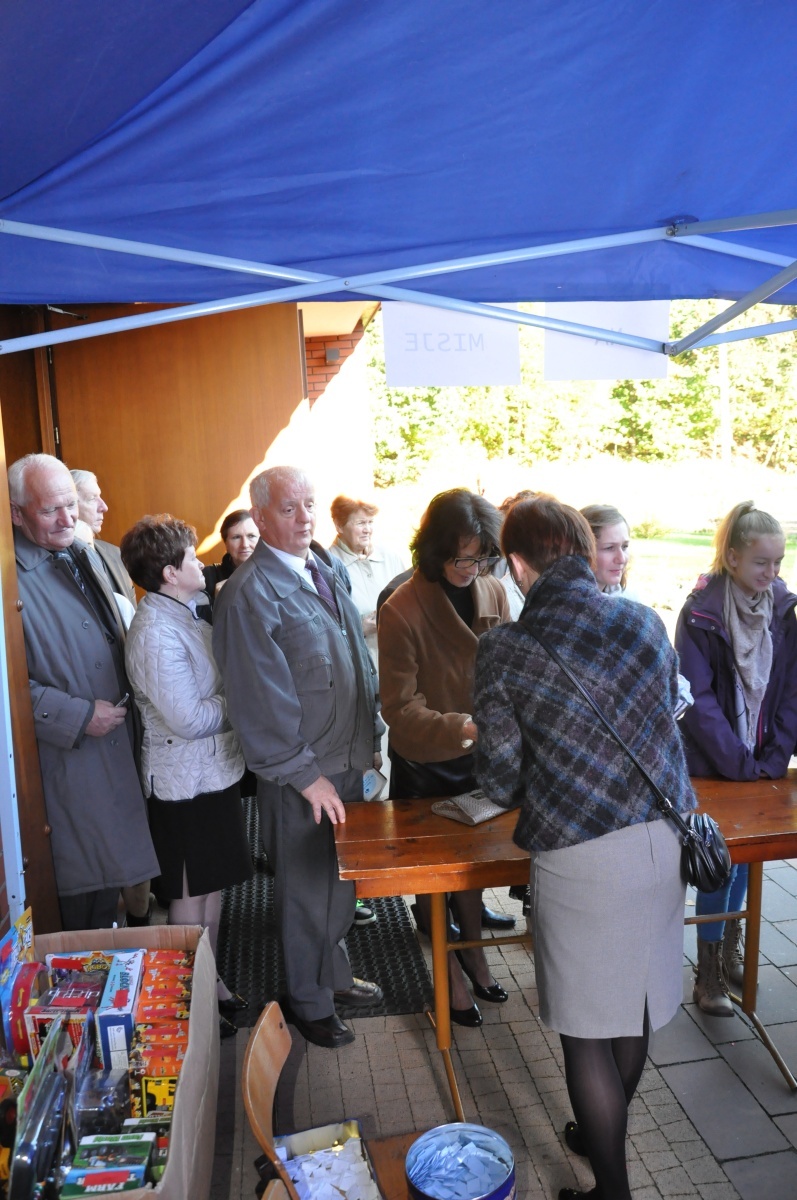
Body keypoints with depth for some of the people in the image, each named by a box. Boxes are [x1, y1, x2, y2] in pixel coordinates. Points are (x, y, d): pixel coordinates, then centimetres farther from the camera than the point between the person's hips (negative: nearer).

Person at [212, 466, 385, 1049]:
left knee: (341, 879, 22)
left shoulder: (325, 573, 9)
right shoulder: (250, 593, -17)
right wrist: (305, 774, -17)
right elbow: (261, 697, -20)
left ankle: (336, 973, 43)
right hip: (300, 773, -7)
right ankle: (311, 1001, 31)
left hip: (348, 760, 8)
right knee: (307, 890, 10)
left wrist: (371, 734, 13)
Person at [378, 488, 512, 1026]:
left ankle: (474, 954, 43)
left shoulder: (494, 593, -9)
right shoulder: (402, 610, -22)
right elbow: (400, 707, -20)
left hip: (478, 758, 4)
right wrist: (461, 728, -33)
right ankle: (449, 970, 35)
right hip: (424, 764, -4)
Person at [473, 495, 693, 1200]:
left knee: (586, 1031, 14)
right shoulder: (645, 622, -1)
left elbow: (501, 777, -6)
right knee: (635, 1009, 23)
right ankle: (603, 1135, 46)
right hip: (666, 841, 6)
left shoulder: (503, 652, -12)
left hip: (581, 857, -5)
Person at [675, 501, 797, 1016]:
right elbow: (698, 700, -16)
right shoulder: (701, 613, -16)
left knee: (745, 853, 16)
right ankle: (709, 972, 18)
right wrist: (740, 764, -16)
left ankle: (730, 945, 37)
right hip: (713, 764, -4)